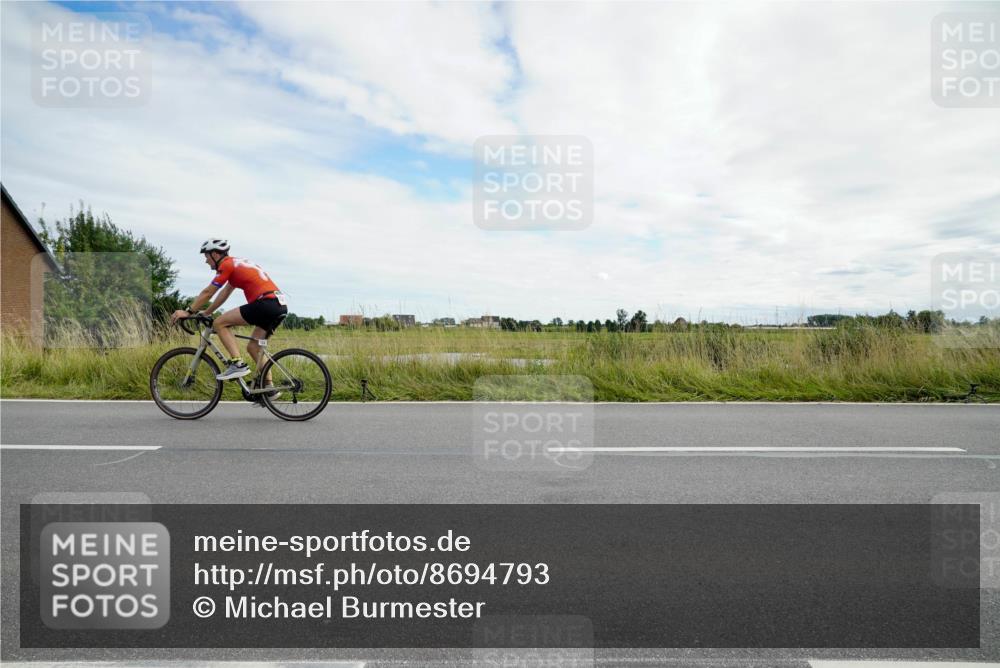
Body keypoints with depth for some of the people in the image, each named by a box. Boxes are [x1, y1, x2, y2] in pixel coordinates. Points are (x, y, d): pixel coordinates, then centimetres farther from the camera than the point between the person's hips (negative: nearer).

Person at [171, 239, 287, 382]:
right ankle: (269, 387, 15)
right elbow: (224, 293, 32)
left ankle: (238, 364, -9)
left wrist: (188, 312, 13)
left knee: (219, 323, -1)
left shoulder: (227, 265, 1)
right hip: (281, 306, 9)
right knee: (253, 347, 17)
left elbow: (207, 293, 4)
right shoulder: (237, 263, 27)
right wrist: (206, 313, 36)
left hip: (265, 303, -9)